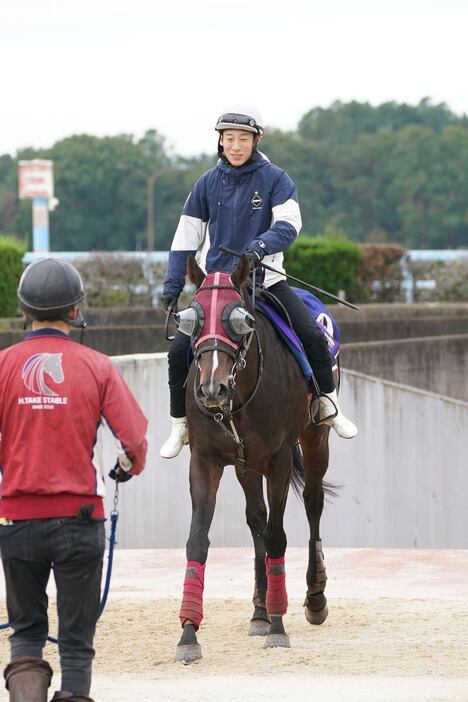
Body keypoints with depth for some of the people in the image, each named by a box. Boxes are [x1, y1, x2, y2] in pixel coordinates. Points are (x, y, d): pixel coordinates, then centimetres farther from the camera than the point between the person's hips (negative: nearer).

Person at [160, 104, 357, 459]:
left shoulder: (275, 179, -4)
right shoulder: (208, 183, 3)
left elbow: (289, 225, -16)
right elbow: (185, 240, 8)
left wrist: (260, 246, -35)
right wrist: (172, 287, 3)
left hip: (265, 279, -2)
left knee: (313, 336, -16)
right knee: (180, 349, -11)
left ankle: (329, 406, 6)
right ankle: (181, 425, 5)